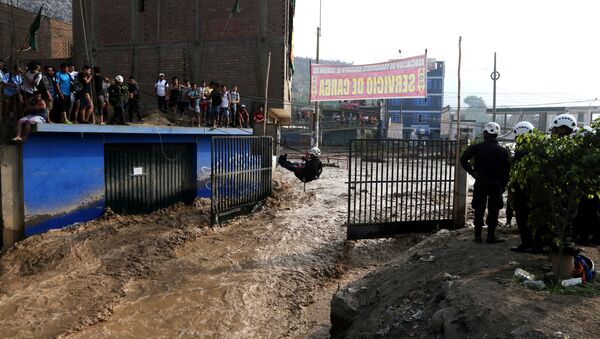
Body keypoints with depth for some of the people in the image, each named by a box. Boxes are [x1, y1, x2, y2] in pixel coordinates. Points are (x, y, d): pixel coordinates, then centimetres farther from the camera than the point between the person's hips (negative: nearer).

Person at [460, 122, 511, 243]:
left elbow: (463, 159, -12)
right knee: (493, 210, 8)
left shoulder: (477, 147, -4)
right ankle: (491, 236, 11)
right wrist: (503, 185, 5)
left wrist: (472, 171, -4)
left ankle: (478, 236, 10)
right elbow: (507, 169, -1)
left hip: (480, 183, 0)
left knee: (479, 210, 7)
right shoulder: (503, 150, 0)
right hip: (496, 183, 1)